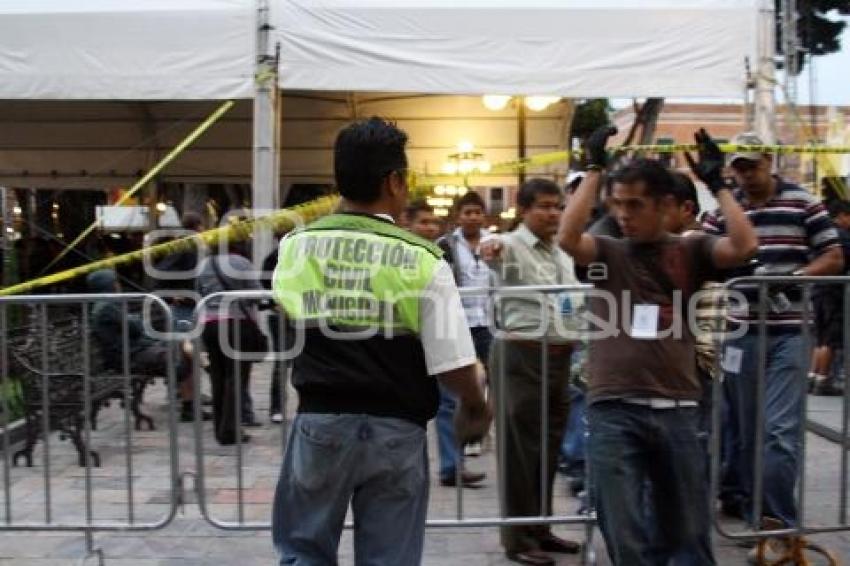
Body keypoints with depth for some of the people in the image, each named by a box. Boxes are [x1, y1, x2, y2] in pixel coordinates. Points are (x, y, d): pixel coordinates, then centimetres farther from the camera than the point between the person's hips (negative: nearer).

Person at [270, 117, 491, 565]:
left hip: (319, 422, 2)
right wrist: (475, 408, 8)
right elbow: (452, 363, -11)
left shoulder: (295, 246, -2)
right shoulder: (422, 259, -11)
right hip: (395, 430, -2)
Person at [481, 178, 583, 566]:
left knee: (549, 446, 14)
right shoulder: (512, 246, -8)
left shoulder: (563, 255, 16)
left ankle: (540, 529, 27)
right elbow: (495, 251, -32)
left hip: (558, 356, 8)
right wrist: (489, 249, -53)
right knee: (520, 447, 0)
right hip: (520, 356, -7)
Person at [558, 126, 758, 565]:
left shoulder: (690, 251, 6)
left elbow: (745, 246, -10)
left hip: (675, 410, 1)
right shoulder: (607, 253, 5)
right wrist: (594, 169, -10)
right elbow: (567, 237, -14)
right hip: (613, 411, -1)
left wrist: (716, 182, -5)